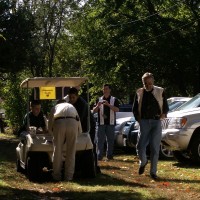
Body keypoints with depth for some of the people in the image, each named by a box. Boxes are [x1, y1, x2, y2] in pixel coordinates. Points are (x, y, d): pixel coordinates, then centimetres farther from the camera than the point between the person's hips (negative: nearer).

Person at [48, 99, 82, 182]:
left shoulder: (55, 107, 35)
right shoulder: (72, 107, 39)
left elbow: (50, 128, 27)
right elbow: (80, 130, 35)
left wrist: (55, 135, 43)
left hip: (59, 123, -1)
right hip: (73, 123, 1)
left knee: (57, 150, 9)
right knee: (71, 151, 9)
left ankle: (56, 175, 15)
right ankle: (69, 176, 11)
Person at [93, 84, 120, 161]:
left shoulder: (114, 100, 7)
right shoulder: (99, 100, 13)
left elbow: (117, 109, -8)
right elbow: (94, 111, 8)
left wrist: (108, 105, -20)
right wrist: (98, 106, -12)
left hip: (110, 123, -1)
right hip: (101, 123, 1)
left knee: (110, 140, 1)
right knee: (100, 140, -4)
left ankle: (109, 155, 7)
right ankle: (99, 156, -6)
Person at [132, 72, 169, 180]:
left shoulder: (160, 92, 5)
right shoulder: (139, 93, 8)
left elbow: (166, 107, 12)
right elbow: (135, 108, 16)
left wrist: (164, 114, -4)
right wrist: (138, 118, 4)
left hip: (156, 122, -1)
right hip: (144, 122, 1)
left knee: (155, 148, -3)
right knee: (140, 146, -5)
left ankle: (153, 172, 4)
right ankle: (143, 162, 26)